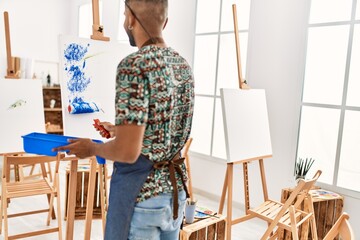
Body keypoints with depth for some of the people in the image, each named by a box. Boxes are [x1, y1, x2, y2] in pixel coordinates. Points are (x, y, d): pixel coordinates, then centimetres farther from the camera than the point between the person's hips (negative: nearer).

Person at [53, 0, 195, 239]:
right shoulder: (184, 65, 4)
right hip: (176, 186, 8)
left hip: (141, 192, -7)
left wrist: (91, 148, -4)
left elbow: (128, 152, -24)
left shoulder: (134, 65, -20)